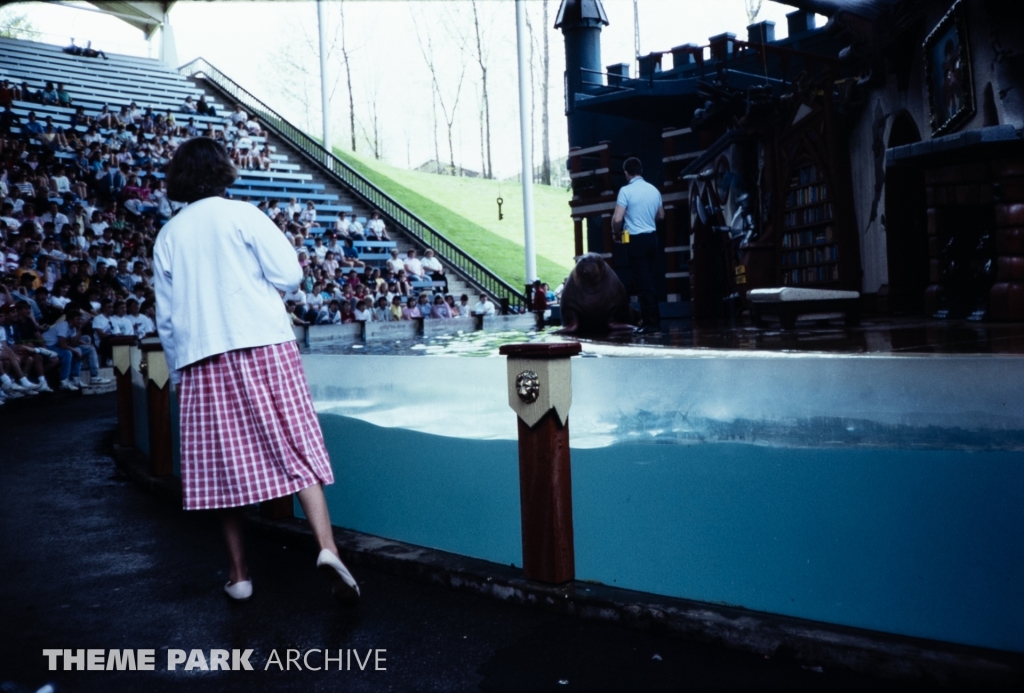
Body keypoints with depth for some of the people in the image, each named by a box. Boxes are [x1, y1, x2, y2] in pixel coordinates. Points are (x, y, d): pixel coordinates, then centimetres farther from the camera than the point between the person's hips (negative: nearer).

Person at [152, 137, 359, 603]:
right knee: (295, 449, -2)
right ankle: (327, 547, -15)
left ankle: (239, 573, 13)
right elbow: (288, 275, -5)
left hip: (201, 358, 3)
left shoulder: (167, 236, 12)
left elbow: (165, 315, 14)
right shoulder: (243, 215, 2)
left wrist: (179, 367, 22)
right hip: (264, 345, -3)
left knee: (224, 464, 7)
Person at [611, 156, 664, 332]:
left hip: (636, 240, -6)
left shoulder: (626, 190, -11)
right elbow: (661, 215, 19)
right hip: (652, 237, 6)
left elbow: (617, 219, -17)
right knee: (650, 281, 14)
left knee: (642, 283, -2)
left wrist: (616, 233, 3)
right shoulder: (654, 190, 7)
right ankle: (654, 320, 17)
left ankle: (650, 323, -2)